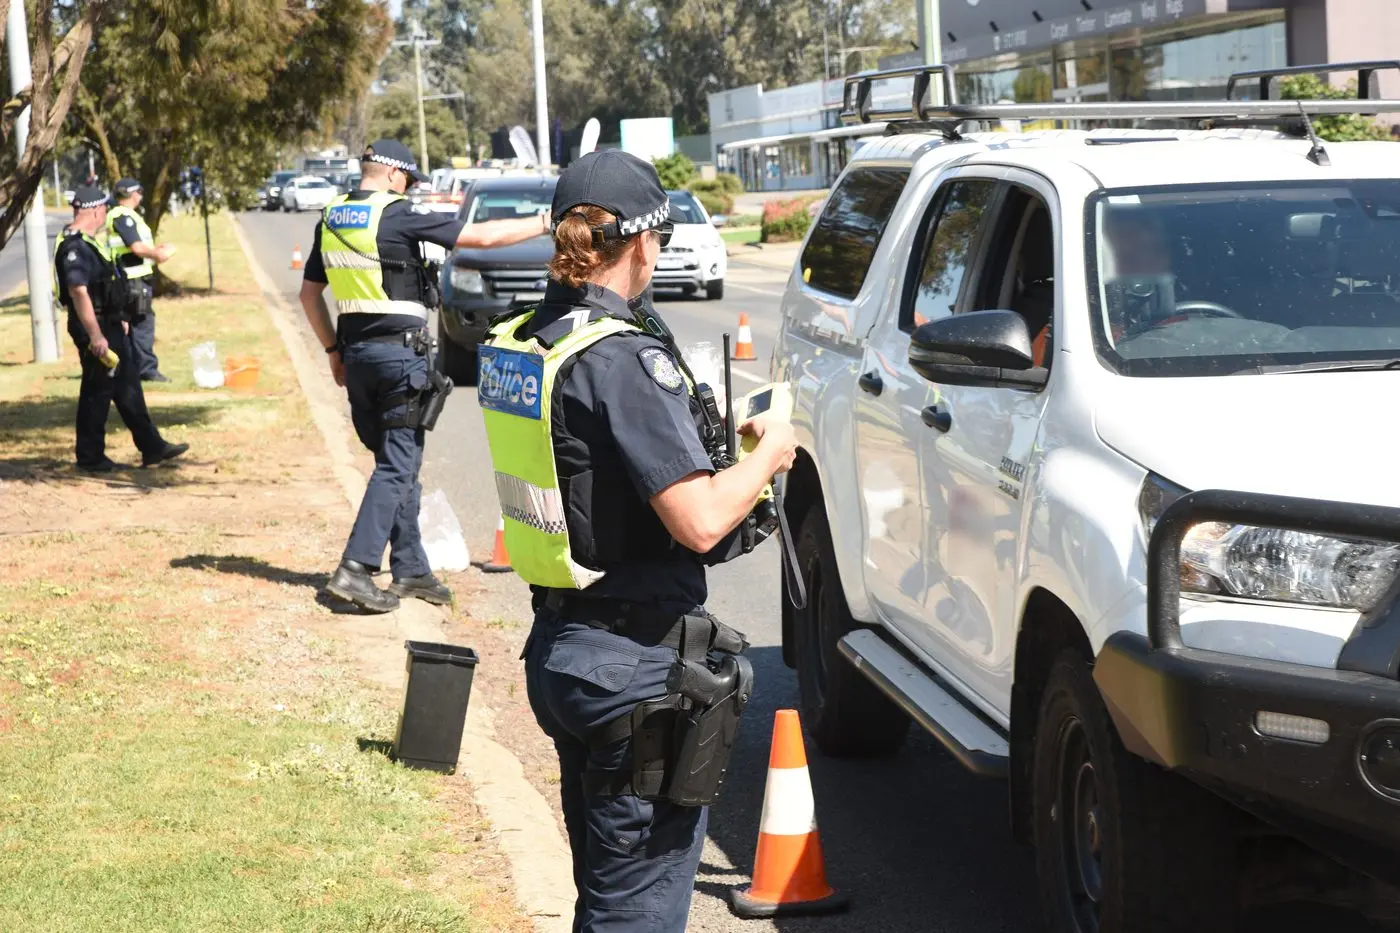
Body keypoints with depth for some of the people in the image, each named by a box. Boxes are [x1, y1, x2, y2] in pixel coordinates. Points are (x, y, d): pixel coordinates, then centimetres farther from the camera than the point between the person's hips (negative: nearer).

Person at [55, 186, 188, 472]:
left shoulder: (89, 242, 13)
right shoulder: (75, 248, -21)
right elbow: (79, 292, -28)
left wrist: (119, 320, 25)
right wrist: (95, 336, -30)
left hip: (109, 325, 11)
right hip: (94, 329, -11)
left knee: (128, 387, 13)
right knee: (96, 394, -1)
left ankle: (152, 448, 18)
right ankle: (90, 457, 10)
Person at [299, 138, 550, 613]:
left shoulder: (330, 220, 10)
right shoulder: (399, 216, -11)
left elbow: (309, 293, 15)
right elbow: (483, 236, -10)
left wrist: (334, 350, 22)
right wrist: (544, 223, 0)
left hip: (357, 354, 7)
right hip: (401, 352, -7)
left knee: (398, 462, 14)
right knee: (397, 465, -5)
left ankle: (410, 568, 17)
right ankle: (356, 567, -13)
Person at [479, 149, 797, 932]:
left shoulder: (517, 344, 6)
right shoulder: (621, 358, -21)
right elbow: (700, 522, -25)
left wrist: (710, 447, 12)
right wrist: (769, 453, -8)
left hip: (560, 651, 9)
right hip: (636, 668, -9)